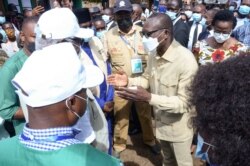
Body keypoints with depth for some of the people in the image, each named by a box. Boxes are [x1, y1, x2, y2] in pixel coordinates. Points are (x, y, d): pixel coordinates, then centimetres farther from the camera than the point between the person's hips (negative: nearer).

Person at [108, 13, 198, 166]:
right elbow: (147, 78, 7)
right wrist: (129, 81, -12)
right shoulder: (154, 54, -8)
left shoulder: (186, 60, -31)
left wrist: (149, 98, -39)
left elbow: (184, 102, -29)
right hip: (161, 121, 6)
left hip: (179, 126, -6)